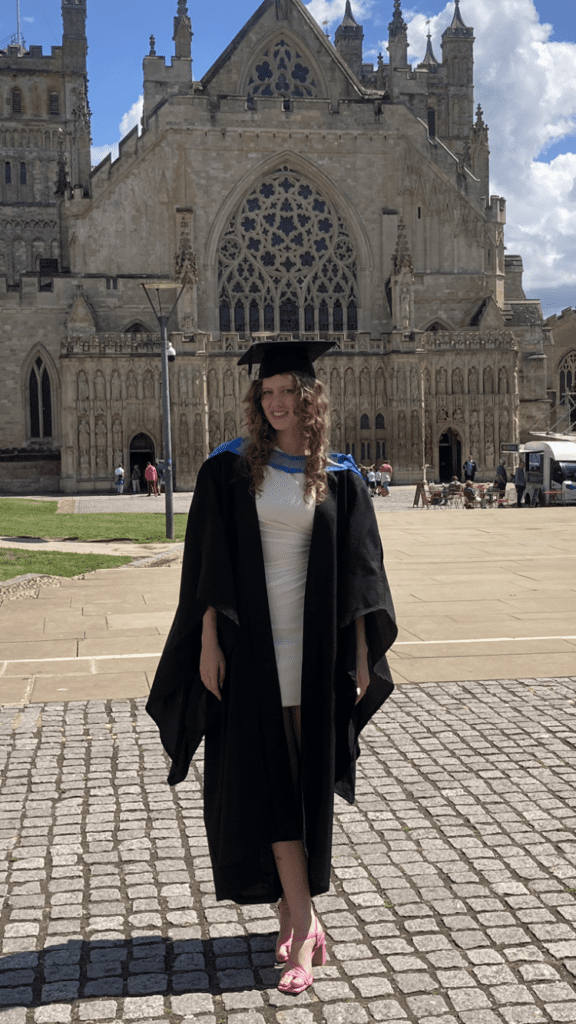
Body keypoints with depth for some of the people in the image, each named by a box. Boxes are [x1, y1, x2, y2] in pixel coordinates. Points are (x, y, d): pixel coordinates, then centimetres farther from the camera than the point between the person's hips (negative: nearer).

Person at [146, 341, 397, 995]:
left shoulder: (338, 478, 4)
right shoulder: (229, 471, 1)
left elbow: (357, 572, 5)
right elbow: (208, 565, -1)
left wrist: (360, 651, 1)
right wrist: (208, 641, -8)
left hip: (314, 646, 1)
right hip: (250, 644, -1)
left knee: (306, 776, 7)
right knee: (263, 778, -6)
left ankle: (292, 906, 23)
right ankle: (304, 924, 0)